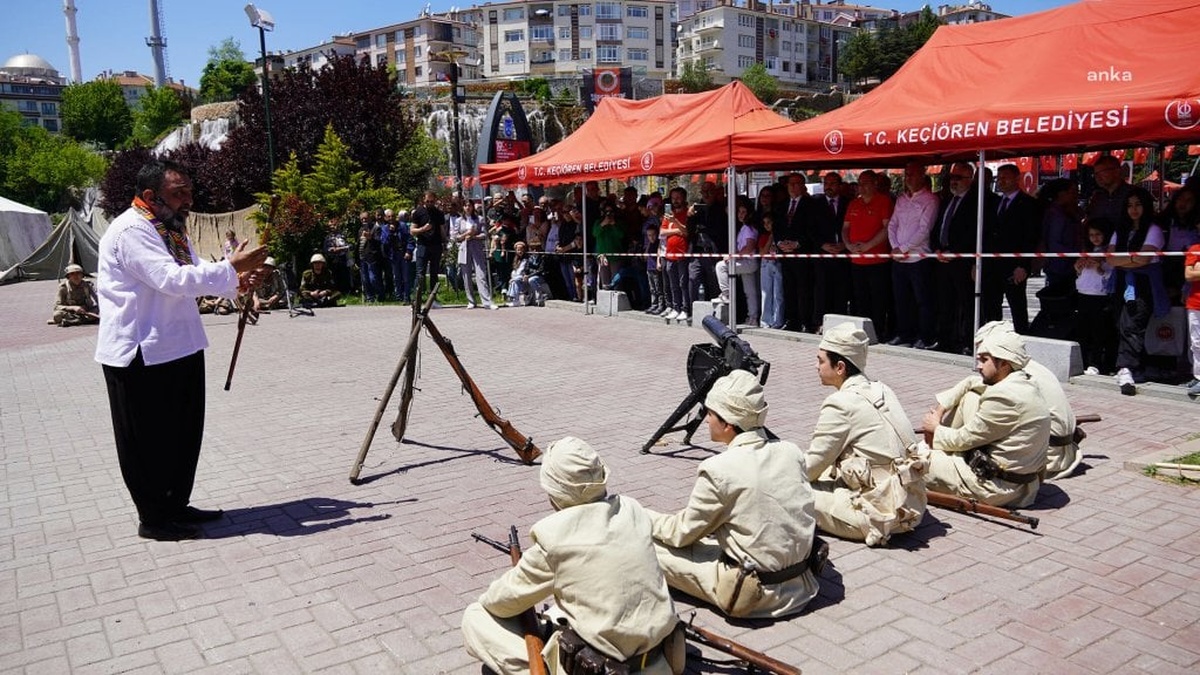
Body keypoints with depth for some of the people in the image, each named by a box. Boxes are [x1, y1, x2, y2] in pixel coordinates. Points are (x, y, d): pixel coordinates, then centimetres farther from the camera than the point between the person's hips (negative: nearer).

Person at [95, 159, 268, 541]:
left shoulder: (171, 227, 13)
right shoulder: (130, 231, -18)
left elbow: (194, 271, 17)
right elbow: (171, 279, -28)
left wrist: (235, 281, -2)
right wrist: (230, 267, -27)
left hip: (178, 347, 10)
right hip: (140, 353, -9)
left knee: (183, 432, 16)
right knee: (148, 438, 2)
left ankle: (176, 506, 30)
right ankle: (153, 519, 15)